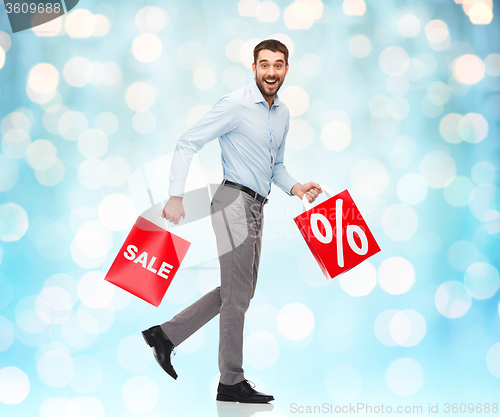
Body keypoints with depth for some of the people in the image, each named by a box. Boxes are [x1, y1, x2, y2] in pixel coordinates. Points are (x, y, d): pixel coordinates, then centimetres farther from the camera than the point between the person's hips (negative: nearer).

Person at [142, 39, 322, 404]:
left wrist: (294, 187, 4)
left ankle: (166, 335, 23)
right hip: (234, 200, -9)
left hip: (255, 207, 9)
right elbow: (187, 144, -12)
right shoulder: (235, 105, -11)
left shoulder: (283, 113, 15)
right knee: (238, 294, -3)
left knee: (239, 290, 15)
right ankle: (231, 382, 10)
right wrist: (176, 196, -18)